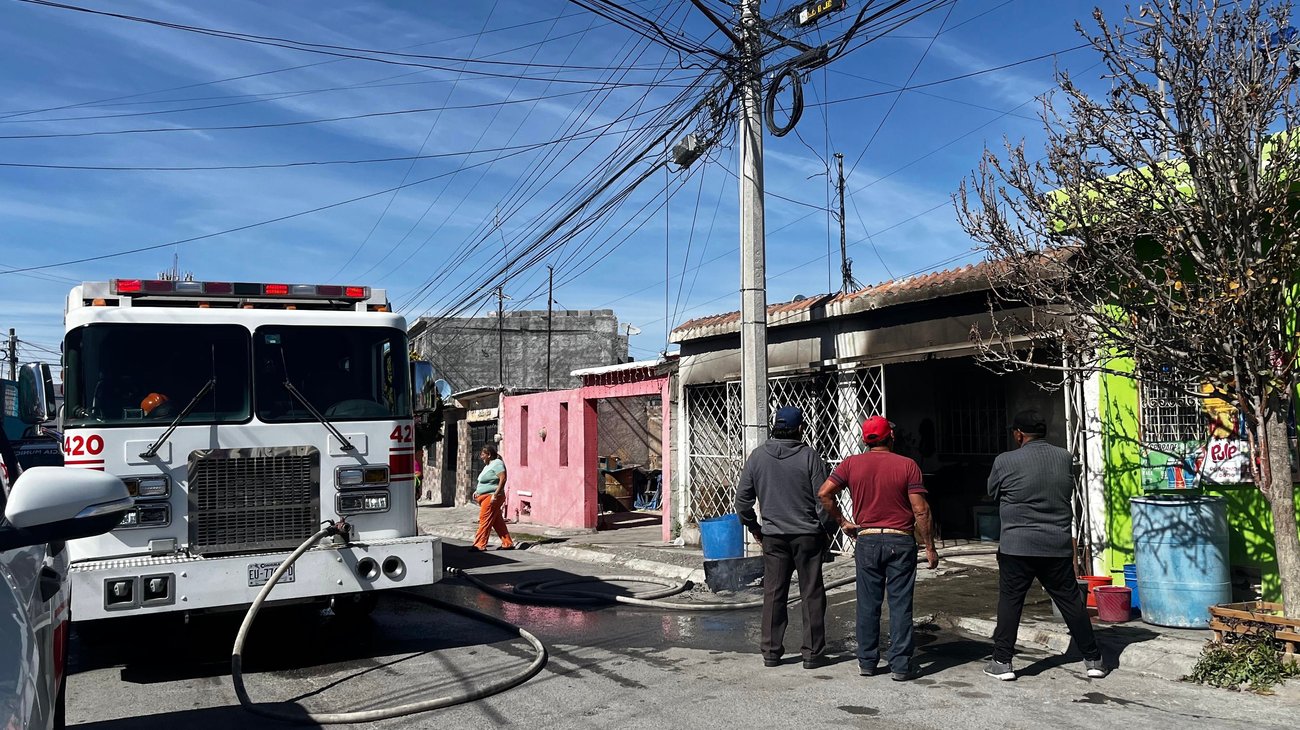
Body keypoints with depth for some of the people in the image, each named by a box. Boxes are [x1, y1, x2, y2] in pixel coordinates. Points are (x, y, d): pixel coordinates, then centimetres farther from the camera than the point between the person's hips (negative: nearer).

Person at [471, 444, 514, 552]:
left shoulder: (497, 463, -13)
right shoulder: (488, 465, 18)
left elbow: (503, 479, -22)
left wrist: (495, 494, -26)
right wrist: (477, 491, 17)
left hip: (491, 498, -10)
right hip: (486, 497, 10)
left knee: (484, 520, -8)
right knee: (498, 522, 11)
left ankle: (480, 545, -4)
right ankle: (508, 543, 14)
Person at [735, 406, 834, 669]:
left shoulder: (757, 457, 0)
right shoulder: (809, 456, -9)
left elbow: (742, 500, 4)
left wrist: (754, 527, 16)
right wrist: (828, 529, 5)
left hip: (773, 536, 3)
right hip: (808, 535, -2)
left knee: (773, 593, 10)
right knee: (811, 594, 6)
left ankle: (771, 651, 15)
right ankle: (813, 653, 11)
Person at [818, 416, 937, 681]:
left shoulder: (851, 464, 1)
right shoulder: (907, 465, -5)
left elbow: (824, 493, -4)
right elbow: (920, 510, -7)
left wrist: (842, 522, 7)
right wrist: (929, 547, -1)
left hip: (867, 541, 2)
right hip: (901, 541, -2)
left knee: (868, 604, 10)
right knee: (900, 605, 4)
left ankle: (867, 662, 17)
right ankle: (900, 666, 7)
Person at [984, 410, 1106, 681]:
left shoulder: (1005, 461, -9)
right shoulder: (1065, 458, 2)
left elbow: (993, 493, 6)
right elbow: (1069, 492, 15)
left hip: (1017, 547, -3)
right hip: (1058, 546, 3)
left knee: (1010, 602, 5)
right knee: (1071, 601, 12)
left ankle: (1002, 662, 7)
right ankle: (1093, 659, 21)